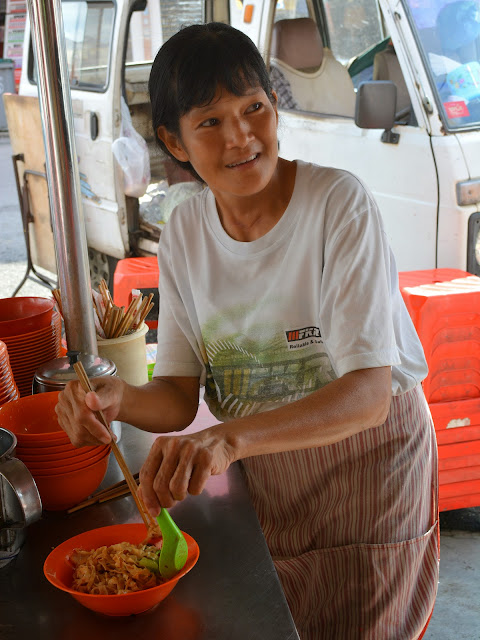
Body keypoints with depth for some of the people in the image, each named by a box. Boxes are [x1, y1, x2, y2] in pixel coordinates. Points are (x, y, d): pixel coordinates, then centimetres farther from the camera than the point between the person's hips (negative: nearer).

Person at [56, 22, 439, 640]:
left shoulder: (339, 202, -23)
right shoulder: (183, 233, -7)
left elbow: (369, 394, -30)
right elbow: (180, 397, -5)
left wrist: (230, 437, -45)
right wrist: (120, 399, -28)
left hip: (369, 457, -4)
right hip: (261, 469, 4)